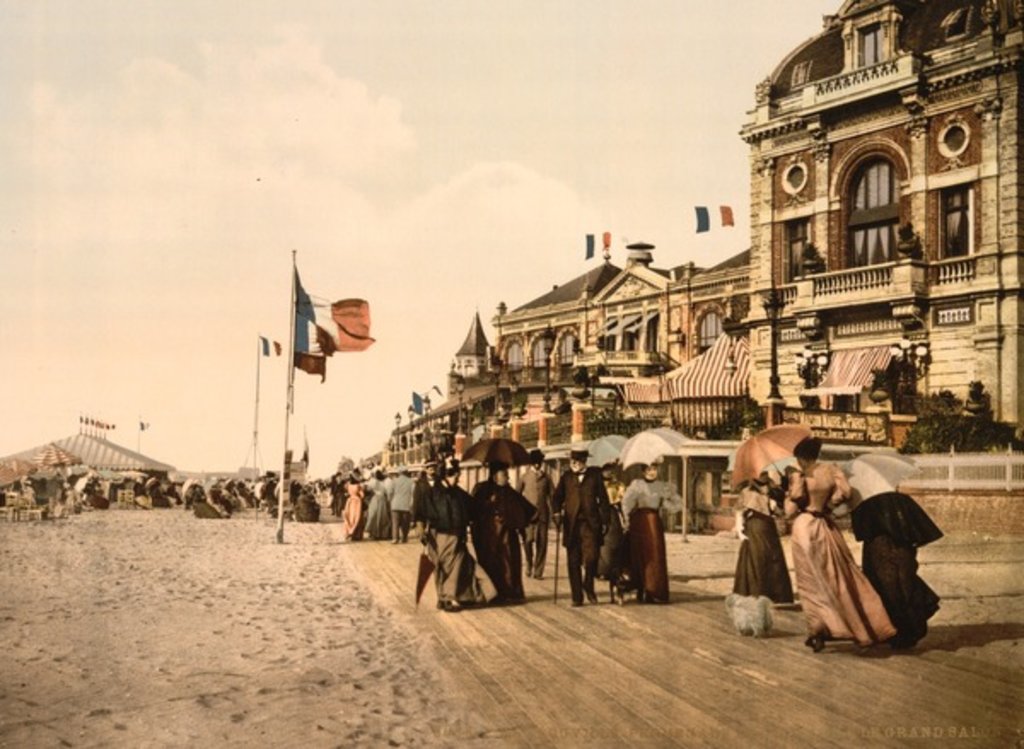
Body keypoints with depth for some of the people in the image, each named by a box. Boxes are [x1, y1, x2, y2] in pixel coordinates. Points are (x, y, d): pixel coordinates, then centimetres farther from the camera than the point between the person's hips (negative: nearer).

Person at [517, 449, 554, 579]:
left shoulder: (546, 477, 10)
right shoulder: (525, 476, 7)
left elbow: (553, 494, 10)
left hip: (543, 514, 1)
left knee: (541, 543, -1)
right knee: (528, 540, -13)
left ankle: (538, 571, 7)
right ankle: (529, 565, 10)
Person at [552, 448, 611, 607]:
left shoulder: (594, 475, 8)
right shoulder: (566, 477, 13)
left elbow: (603, 498, 7)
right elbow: (557, 497, 13)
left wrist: (604, 521, 1)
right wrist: (557, 512, -6)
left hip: (591, 522, -2)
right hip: (571, 523, 2)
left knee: (591, 556, -15)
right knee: (573, 561, 3)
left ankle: (588, 585, 12)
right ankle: (577, 597, 11)